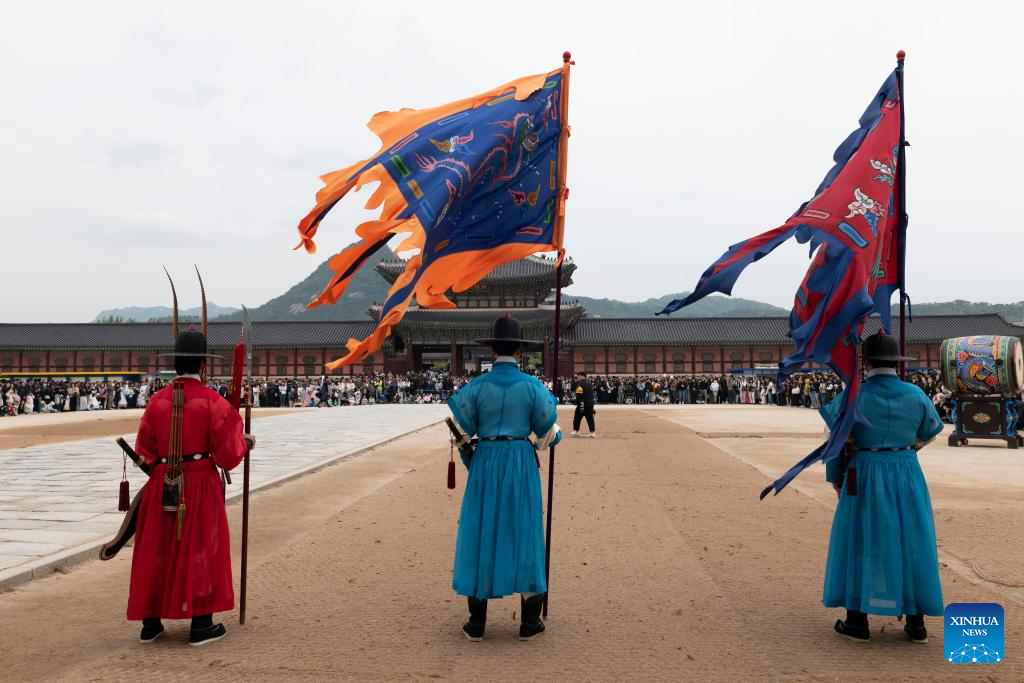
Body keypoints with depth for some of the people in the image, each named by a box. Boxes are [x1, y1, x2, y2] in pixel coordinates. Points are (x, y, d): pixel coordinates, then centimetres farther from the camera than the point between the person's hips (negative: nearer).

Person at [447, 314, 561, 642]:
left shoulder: (475, 387, -5)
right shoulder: (533, 386, -6)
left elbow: (463, 433, -1)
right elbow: (548, 431, 3)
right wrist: (557, 435, 28)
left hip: (485, 463, 1)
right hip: (522, 464, 0)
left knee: (480, 533, 8)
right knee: (524, 534, 9)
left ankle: (477, 623, 12)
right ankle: (529, 622, 14)